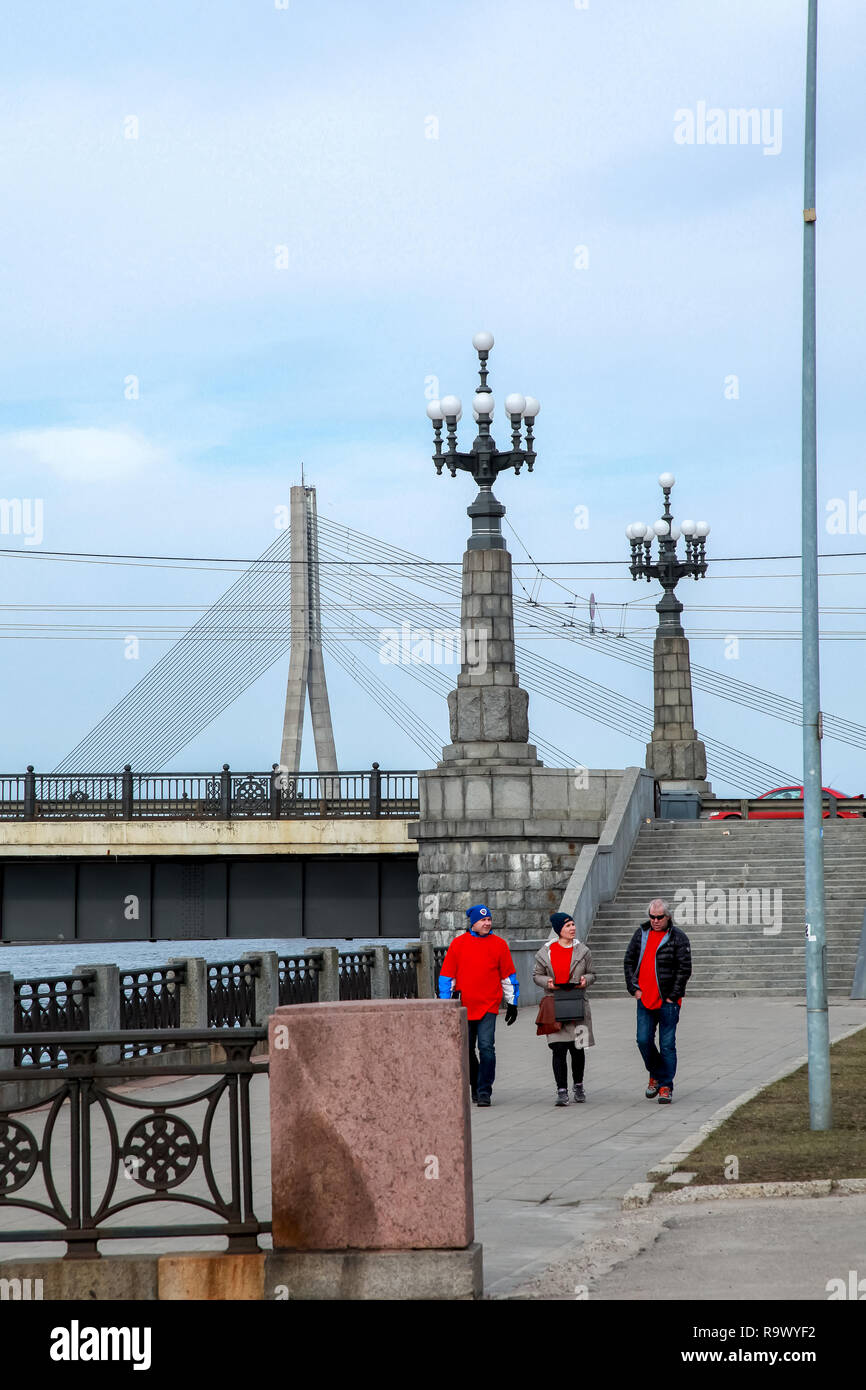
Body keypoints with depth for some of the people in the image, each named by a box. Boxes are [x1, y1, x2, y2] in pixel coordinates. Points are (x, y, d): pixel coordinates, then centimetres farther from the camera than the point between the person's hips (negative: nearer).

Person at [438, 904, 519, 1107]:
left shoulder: (499, 944, 4)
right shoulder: (458, 944, 4)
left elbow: (508, 975, 11)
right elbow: (447, 975, 7)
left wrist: (512, 1003, 10)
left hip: (489, 1005, -2)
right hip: (464, 1006, 2)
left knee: (486, 1047, -13)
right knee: (467, 1050, 9)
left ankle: (484, 1091, -8)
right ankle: (475, 1086, 27)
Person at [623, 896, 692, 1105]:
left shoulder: (678, 937, -5)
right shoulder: (641, 934, 9)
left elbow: (684, 969, -7)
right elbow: (629, 961, 14)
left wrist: (673, 996, -10)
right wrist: (634, 988, 4)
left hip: (668, 1001, -4)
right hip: (645, 999, 4)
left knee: (667, 1044, -2)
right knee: (644, 1041, 2)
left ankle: (666, 1086, 4)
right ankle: (655, 1074, 25)